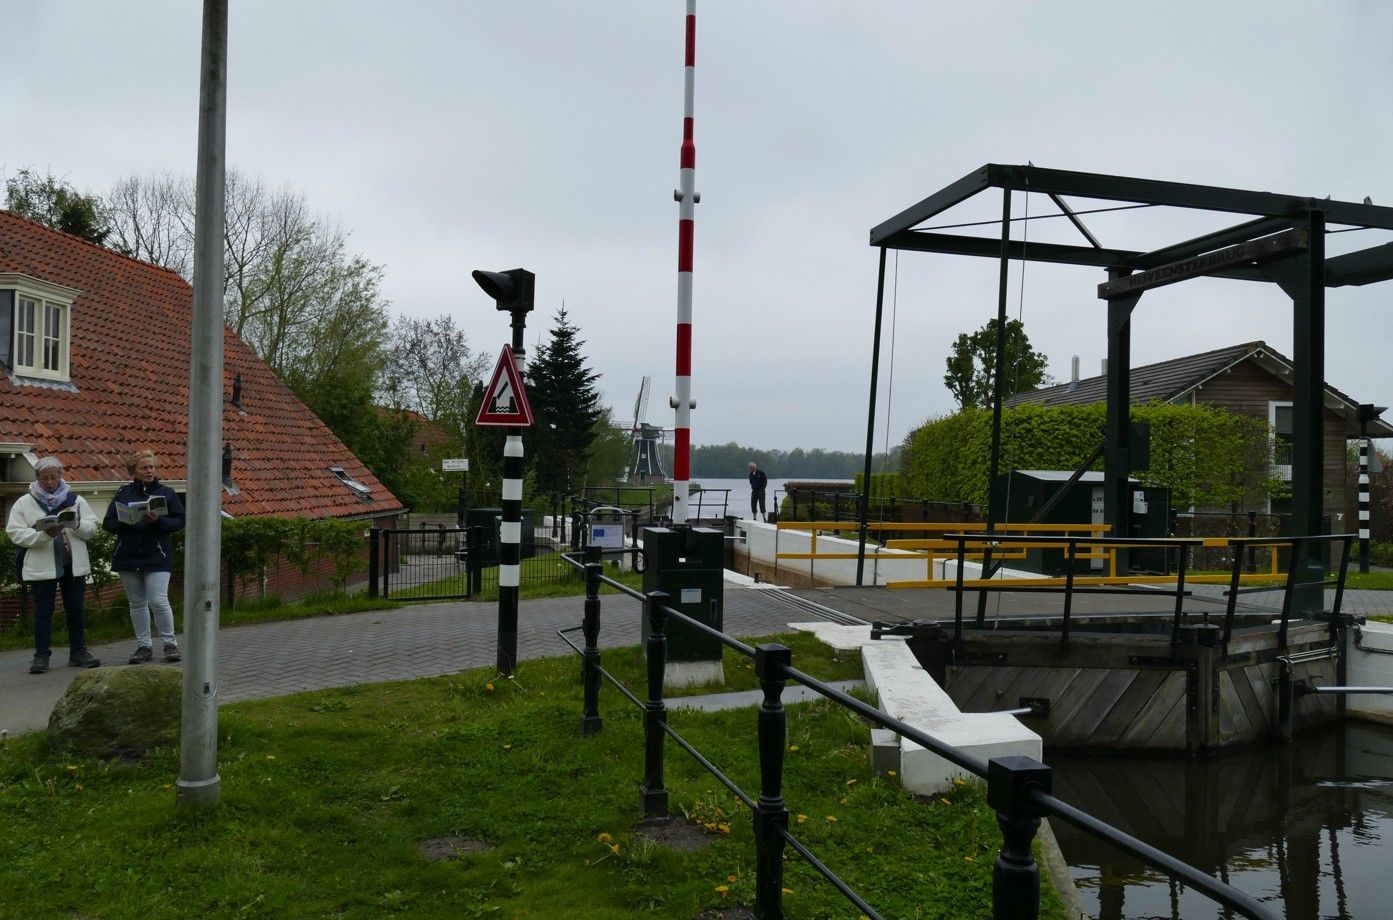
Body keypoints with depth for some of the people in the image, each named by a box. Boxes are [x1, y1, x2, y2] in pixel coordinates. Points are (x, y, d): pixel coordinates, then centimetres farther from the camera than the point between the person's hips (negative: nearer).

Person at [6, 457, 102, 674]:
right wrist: (45, 534, -20)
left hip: (74, 564, 2)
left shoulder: (75, 500, 9)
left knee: (77, 609, 7)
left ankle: (78, 652, 17)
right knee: (43, 611, 3)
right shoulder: (24, 503, 3)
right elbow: (15, 534, -6)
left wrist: (77, 524, -17)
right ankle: (41, 656, 10)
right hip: (41, 566, -2)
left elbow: (92, 527, 5)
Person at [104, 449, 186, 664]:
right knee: (136, 603, 9)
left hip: (157, 556, -3)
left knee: (158, 601, -11)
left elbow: (180, 520, 1)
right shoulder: (123, 493, 8)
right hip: (127, 556, 3)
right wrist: (126, 522, -14)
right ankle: (143, 646, 19)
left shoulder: (166, 492, 4)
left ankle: (170, 644, 3)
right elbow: (108, 523, 6)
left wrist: (159, 521, -16)